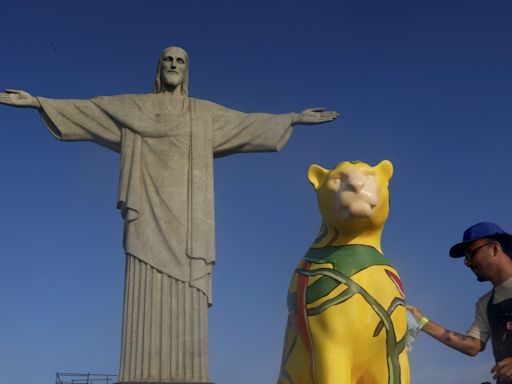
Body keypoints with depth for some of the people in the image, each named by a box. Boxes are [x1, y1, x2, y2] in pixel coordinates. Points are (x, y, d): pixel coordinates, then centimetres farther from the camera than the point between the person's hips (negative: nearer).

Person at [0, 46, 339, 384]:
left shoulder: (206, 112, 23)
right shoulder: (134, 106, 21)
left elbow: (249, 123, 23)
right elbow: (83, 110, 19)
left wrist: (295, 118, 19)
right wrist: (36, 101, 12)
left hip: (186, 212, 1)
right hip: (149, 210, -1)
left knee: (186, 302, -11)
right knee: (147, 296, -14)